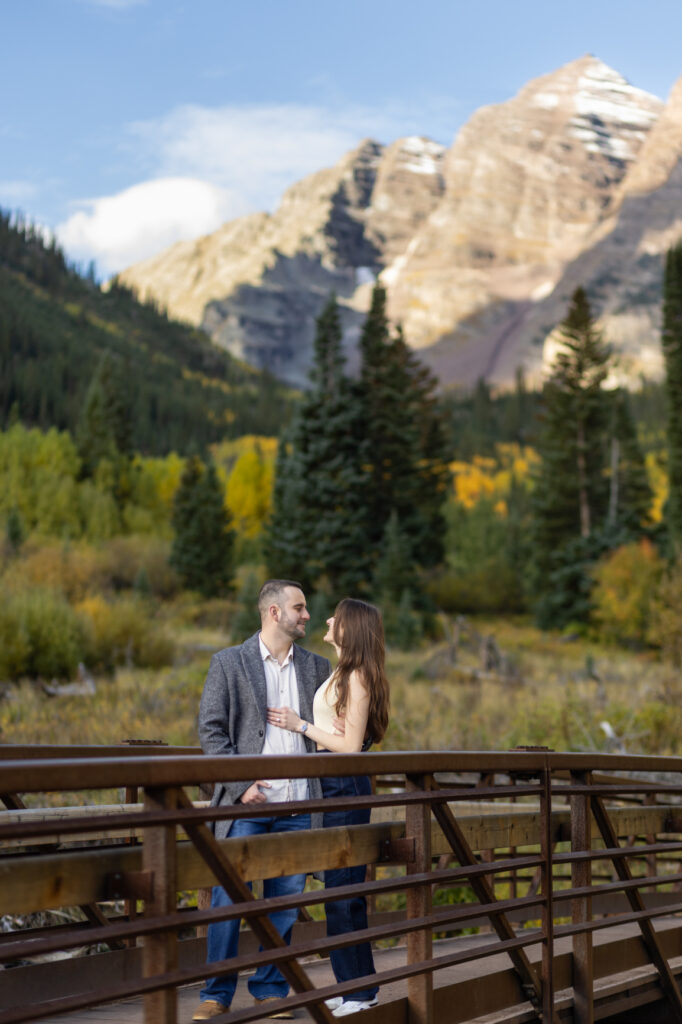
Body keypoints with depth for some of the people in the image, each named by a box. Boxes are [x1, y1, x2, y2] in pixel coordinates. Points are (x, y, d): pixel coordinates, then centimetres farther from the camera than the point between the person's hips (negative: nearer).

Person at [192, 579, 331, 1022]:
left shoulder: (317, 667, 12)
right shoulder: (229, 663, 1)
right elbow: (212, 729, -2)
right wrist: (240, 786, -11)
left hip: (299, 806, 4)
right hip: (248, 803, -4)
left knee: (285, 901, 7)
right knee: (229, 897, -4)